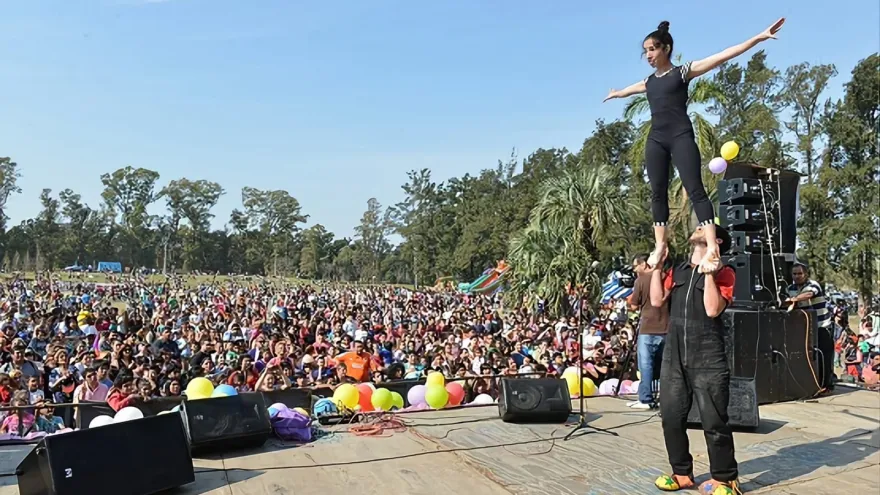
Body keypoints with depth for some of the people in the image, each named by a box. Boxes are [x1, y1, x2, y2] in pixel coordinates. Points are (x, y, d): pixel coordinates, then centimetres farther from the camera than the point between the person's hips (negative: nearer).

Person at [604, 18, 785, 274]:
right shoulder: (649, 81, 20)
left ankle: (712, 248, -22)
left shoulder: (683, 71, 5)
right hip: (655, 139, 6)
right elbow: (628, 89, 43)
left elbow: (723, 56, -1)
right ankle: (660, 245, 9)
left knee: (695, 189, -14)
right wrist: (615, 94, 62)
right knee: (657, 193, 3)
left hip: (681, 136, -5)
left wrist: (759, 37, -7)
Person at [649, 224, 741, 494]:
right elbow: (657, 300, 2)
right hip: (674, 356, 5)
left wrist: (708, 271, -16)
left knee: (714, 422, 0)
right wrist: (657, 265, 4)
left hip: (708, 359, -5)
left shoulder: (723, 273, -2)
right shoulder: (677, 271, 14)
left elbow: (713, 309, -15)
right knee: (672, 417, 9)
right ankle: (682, 473, 24)